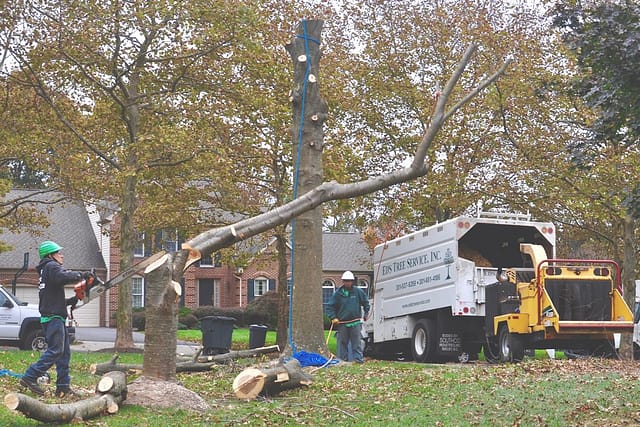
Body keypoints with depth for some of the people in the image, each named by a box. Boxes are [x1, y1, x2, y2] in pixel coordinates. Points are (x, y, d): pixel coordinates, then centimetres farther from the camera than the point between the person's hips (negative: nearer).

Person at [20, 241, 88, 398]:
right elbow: (65, 276, -28)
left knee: (64, 353, 8)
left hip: (56, 317, 10)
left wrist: (72, 300, 13)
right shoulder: (51, 266, -6)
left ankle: (63, 387, 6)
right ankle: (30, 377, -12)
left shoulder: (45, 272, 25)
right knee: (55, 351, -13)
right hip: (54, 318, -10)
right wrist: (81, 275, -14)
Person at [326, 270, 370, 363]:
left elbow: (366, 302, 18)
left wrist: (366, 313, 13)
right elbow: (330, 306, 2)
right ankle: (343, 359, 11)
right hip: (342, 323, 0)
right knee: (342, 342, 5)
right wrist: (333, 318, -8)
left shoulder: (358, 292, 3)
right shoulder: (338, 294, 0)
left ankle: (358, 358, -1)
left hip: (355, 322, 0)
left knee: (357, 342, -3)